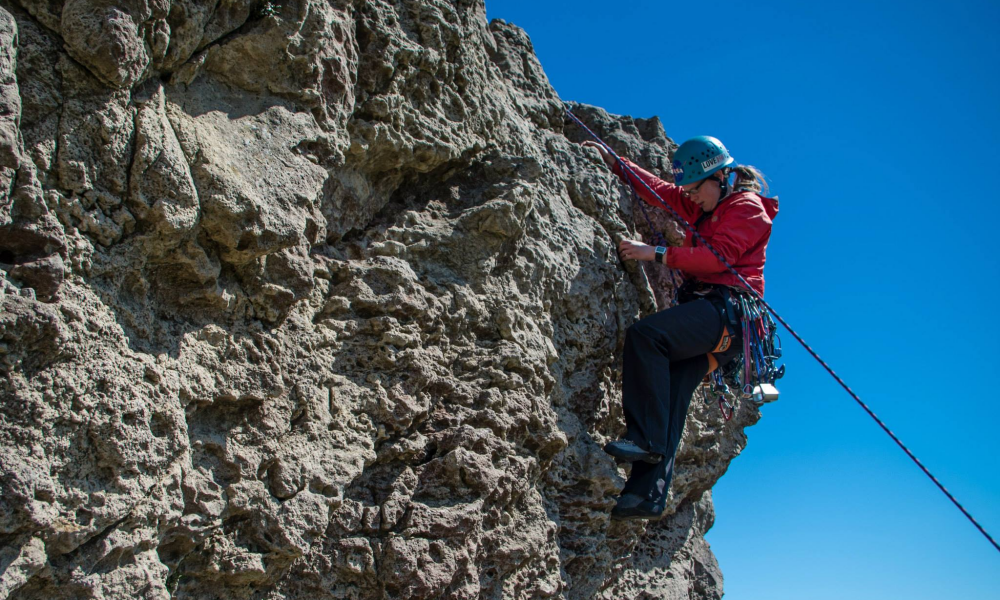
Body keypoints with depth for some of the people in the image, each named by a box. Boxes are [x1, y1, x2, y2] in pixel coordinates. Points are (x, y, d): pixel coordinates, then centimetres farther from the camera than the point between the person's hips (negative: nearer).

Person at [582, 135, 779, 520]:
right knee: (670, 392, -8)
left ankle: (646, 438, -32)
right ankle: (650, 491, -17)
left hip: (728, 310, -8)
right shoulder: (705, 208, 27)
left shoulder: (747, 207, 0)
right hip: (703, 309, 9)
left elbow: (719, 255, -15)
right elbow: (660, 190, 31)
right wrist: (615, 164, 24)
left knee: (646, 334, -29)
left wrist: (657, 255, -16)